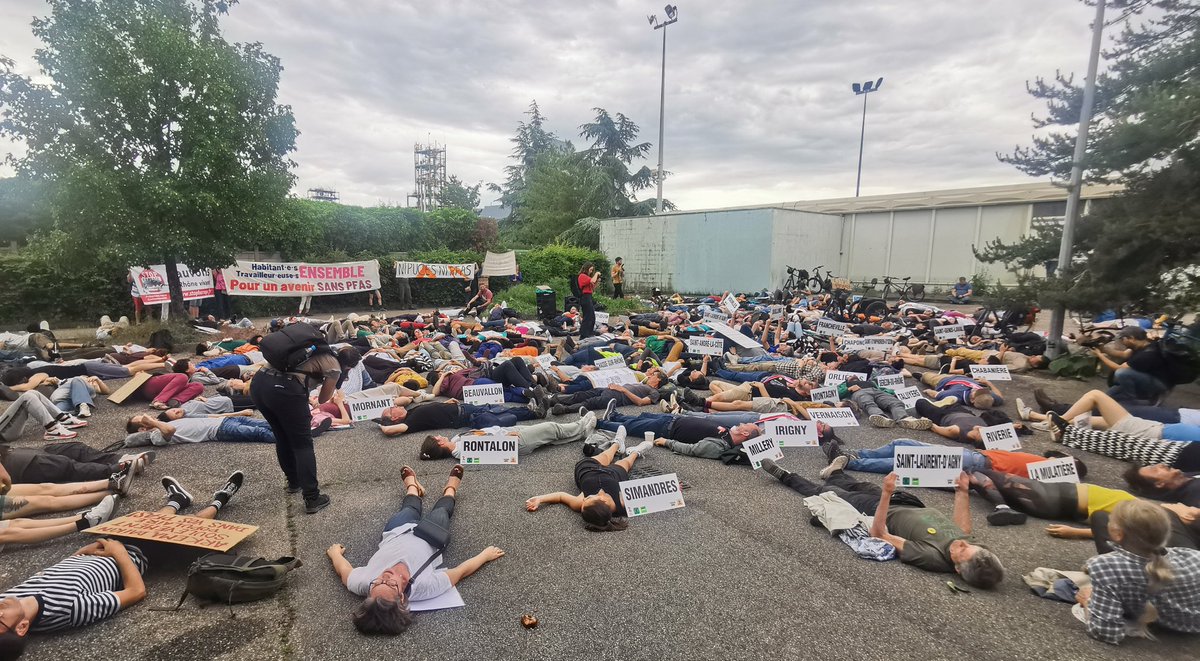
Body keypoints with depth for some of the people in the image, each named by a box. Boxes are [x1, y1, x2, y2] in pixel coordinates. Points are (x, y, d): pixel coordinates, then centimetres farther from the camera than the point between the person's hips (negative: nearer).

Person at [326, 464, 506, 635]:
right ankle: (450, 488, 61)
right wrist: (486, 554, -13)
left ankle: (412, 486, 65)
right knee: (441, 510, 28)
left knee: (410, 508, 31)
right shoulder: (425, 586, -46)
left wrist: (335, 552, 3)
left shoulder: (361, 583, -42)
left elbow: (343, 569, -18)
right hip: (428, 537, -1)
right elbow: (461, 571, -29)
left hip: (395, 532, 2)